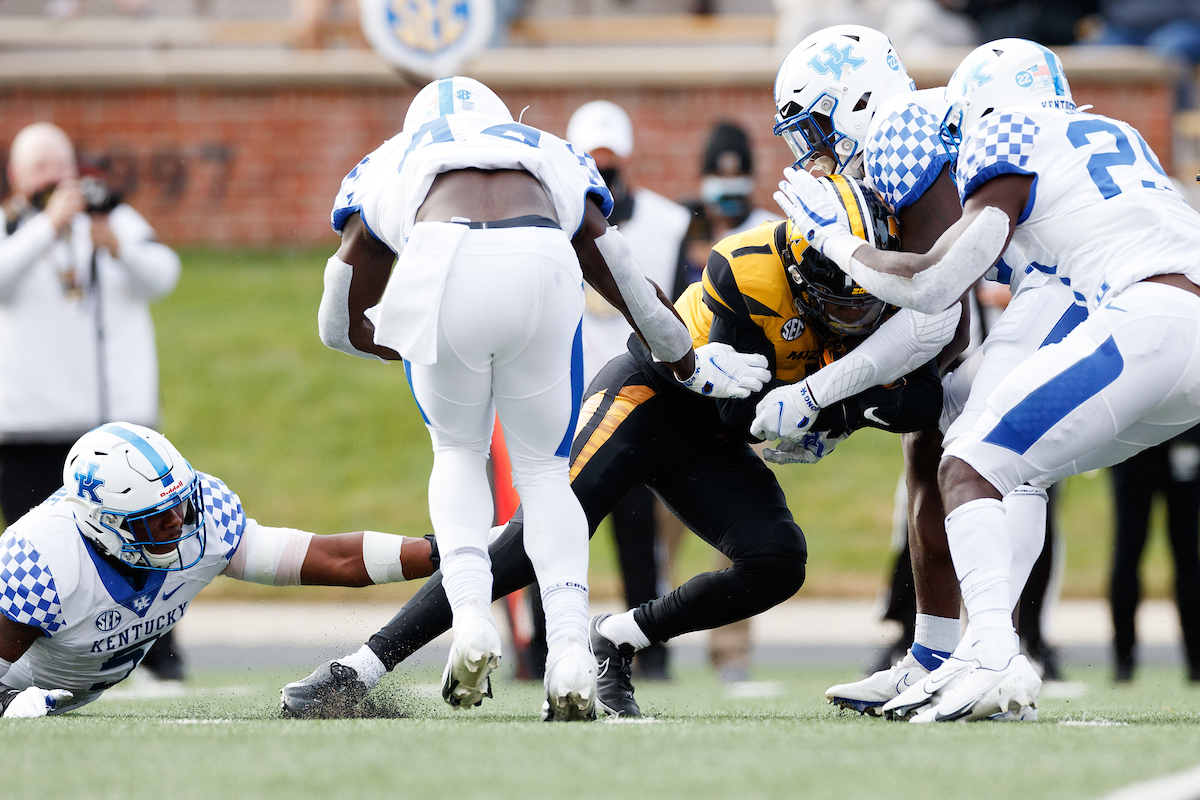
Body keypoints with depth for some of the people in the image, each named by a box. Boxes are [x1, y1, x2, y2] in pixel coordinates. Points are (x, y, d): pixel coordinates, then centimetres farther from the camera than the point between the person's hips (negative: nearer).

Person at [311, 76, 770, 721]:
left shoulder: (387, 166, 39)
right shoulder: (553, 157, 41)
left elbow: (344, 327, 43)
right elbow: (632, 290, 45)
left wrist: (427, 351, 59)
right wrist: (690, 366, 60)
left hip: (442, 263, -1)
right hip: (541, 267, 1)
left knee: (458, 450, 24)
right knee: (542, 469, 18)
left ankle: (471, 618, 2)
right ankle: (570, 650, -1)